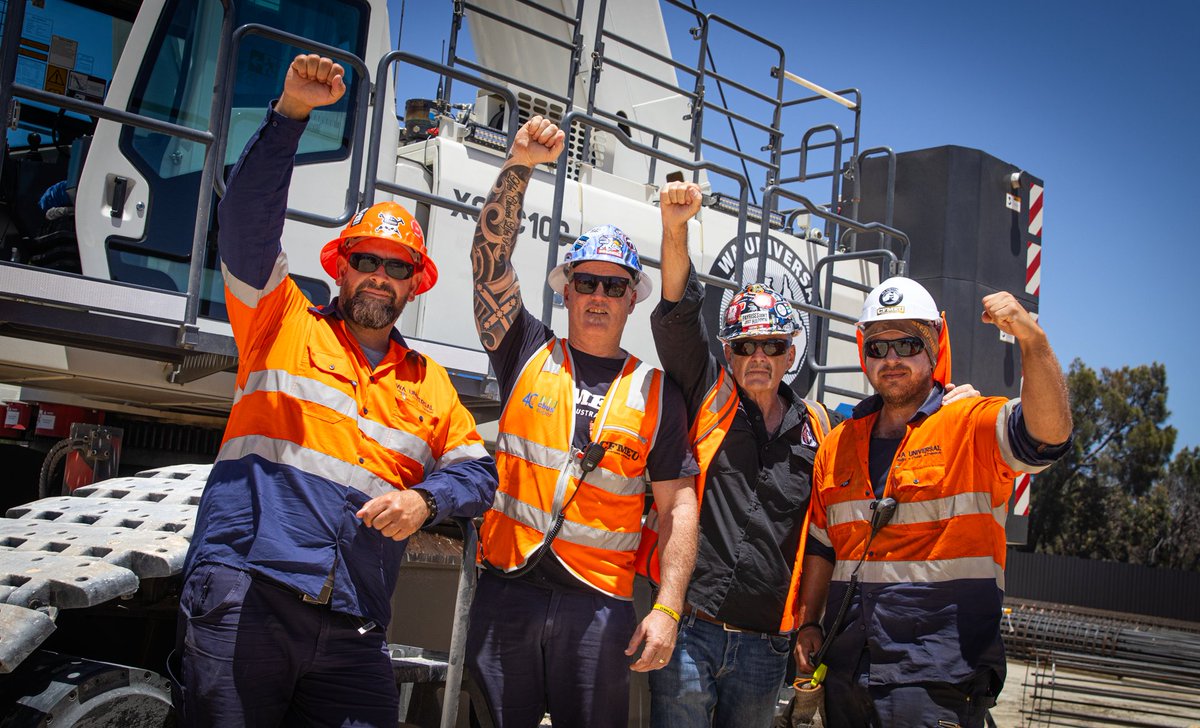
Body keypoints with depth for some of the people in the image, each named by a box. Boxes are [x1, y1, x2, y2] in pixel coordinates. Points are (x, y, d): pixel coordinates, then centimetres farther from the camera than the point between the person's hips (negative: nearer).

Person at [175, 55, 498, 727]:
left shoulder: (431, 385, 21)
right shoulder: (283, 326, 11)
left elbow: (477, 470, 14)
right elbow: (249, 218, -1)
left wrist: (425, 499, -8)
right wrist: (292, 112, -10)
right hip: (245, 597, -3)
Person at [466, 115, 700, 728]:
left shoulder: (655, 392, 6)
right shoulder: (528, 354, 8)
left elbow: (678, 506, 4)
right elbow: (490, 259, -3)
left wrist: (666, 609, -5)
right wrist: (519, 166, -13)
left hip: (598, 603, 0)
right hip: (506, 589, 1)